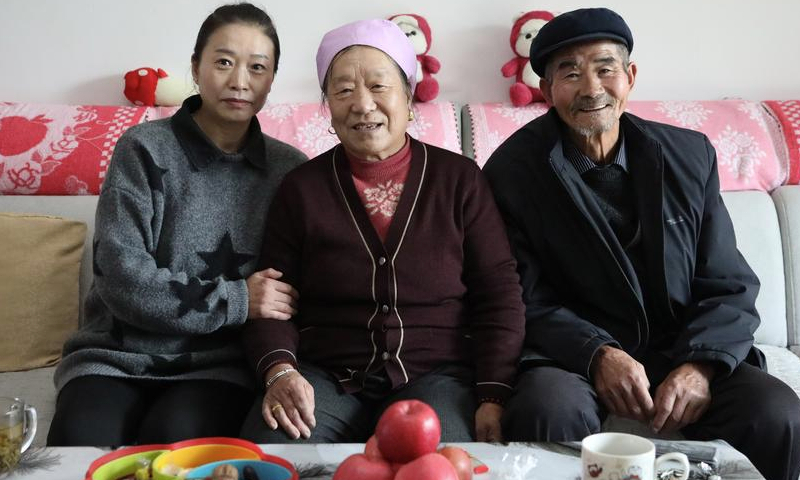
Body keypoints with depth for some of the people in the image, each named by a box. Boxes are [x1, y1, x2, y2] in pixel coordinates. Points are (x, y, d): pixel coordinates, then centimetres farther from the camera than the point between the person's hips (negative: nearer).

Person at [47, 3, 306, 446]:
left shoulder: (290, 169, 5)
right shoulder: (144, 149, -2)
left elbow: (294, 286, 8)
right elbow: (121, 276, -11)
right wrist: (235, 301, -14)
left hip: (222, 361, 1)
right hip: (121, 353, 0)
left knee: (174, 439, -31)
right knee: (80, 442, -30)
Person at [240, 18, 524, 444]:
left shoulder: (459, 178, 5)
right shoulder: (301, 187, 8)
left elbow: (498, 293, 3)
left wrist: (493, 397, -9)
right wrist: (280, 372, -14)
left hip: (435, 374, -1)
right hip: (324, 376, 1)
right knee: (269, 443, -28)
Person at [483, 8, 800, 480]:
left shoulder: (689, 155, 5)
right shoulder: (514, 170, -3)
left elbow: (728, 286, 4)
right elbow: (526, 299, -3)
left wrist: (699, 365, -14)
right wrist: (597, 354, -20)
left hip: (685, 354, 3)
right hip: (573, 358, -2)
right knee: (551, 413, -35)